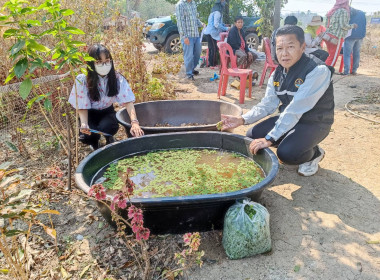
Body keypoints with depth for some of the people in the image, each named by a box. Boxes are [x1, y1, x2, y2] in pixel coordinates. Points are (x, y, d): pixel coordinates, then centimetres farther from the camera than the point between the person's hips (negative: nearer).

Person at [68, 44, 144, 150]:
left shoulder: (117, 78, -18)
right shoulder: (82, 80, -22)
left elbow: (128, 101, -27)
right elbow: (82, 107, -16)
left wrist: (134, 122, -43)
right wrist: (84, 124, -35)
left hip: (107, 112, 1)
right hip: (90, 113, 0)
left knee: (106, 127, -32)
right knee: (86, 136, -27)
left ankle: (109, 138, 7)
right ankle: (94, 142, 12)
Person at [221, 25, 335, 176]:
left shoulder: (318, 71, -25)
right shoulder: (278, 73, -1)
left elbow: (295, 110, -32)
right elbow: (267, 105, -2)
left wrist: (269, 139, -35)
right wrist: (242, 119, -18)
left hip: (315, 123, -7)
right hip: (288, 119, 7)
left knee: (286, 153, -30)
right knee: (253, 135, -4)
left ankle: (314, 153, 5)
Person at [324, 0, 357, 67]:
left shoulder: (333, 11, 15)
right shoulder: (343, 11, -9)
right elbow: (343, 25, -13)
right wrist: (352, 26, 1)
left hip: (329, 36, 8)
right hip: (337, 38, -8)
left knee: (331, 56, 16)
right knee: (333, 58, -2)